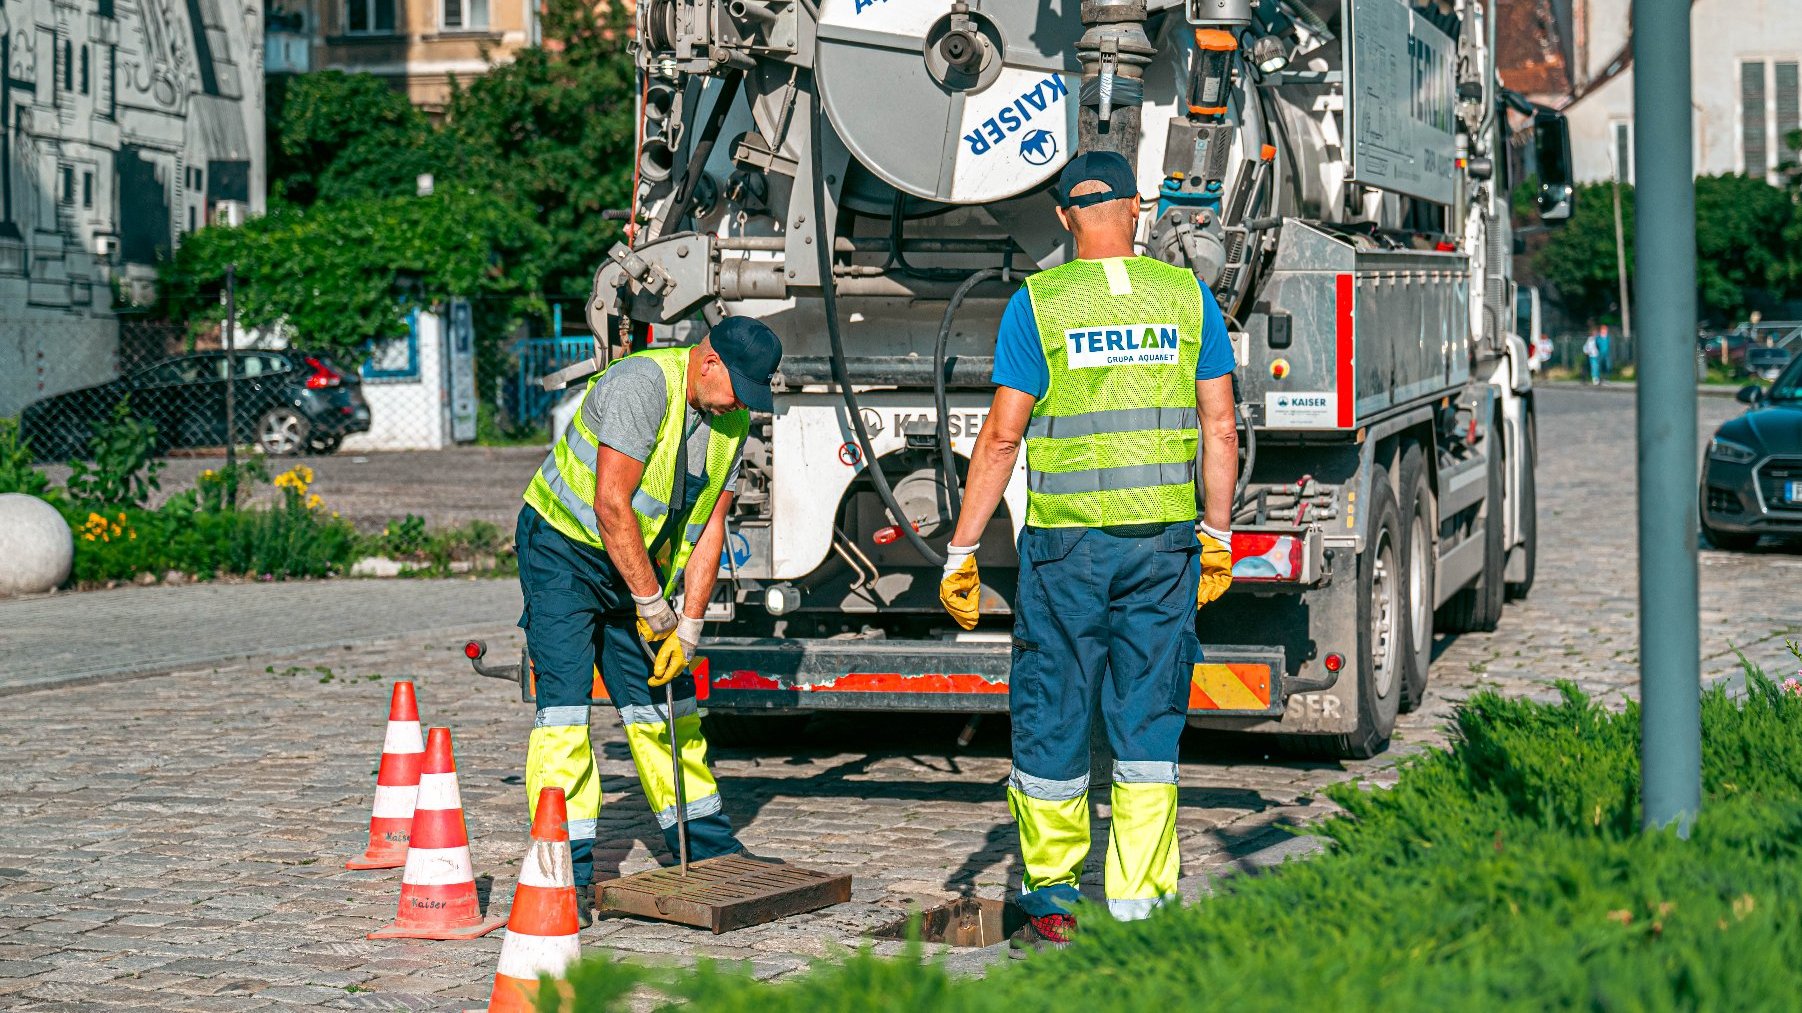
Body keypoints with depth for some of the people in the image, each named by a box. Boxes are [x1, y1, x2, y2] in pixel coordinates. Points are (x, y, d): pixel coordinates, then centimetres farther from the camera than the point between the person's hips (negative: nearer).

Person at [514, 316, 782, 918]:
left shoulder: (732, 419, -1)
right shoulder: (642, 385, -25)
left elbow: (709, 527, 0)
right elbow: (611, 505, -29)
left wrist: (689, 626, -7)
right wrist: (652, 604, -24)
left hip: (639, 559, 8)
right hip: (565, 547, -7)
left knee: (665, 700, 11)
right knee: (565, 699, -14)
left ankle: (703, 844, 21)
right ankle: (568, 865, -14)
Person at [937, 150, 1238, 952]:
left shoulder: (1038, 304, -4)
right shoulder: (1187, 297, 4)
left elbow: (1002, 436, -6)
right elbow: (1220, 427, 5)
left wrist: (961, 551, -1)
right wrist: (1217, 537, 14)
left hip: (1067, 543, -2)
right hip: (1164, 539, 2)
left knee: (1051, 718, 9)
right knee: (1147, 726, 7)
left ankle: (1052, 902, 15)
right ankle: (1138, 910, 5)